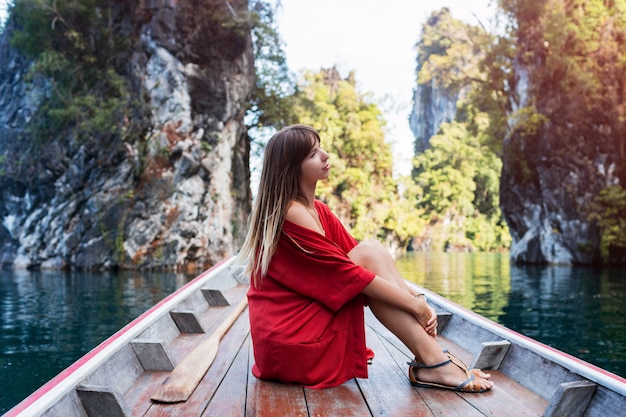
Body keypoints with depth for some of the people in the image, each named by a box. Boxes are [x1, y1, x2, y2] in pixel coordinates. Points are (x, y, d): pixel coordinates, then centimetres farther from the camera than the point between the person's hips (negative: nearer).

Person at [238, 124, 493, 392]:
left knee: (371, 253, -7)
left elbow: (354, 258, 5)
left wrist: (417, 299, -6)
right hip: (289, 344, -8)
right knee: (369, 254, -15)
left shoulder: (318, 210, 11)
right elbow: (348, 273, -19)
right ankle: (433, 364, -18)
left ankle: (431, 361, -14)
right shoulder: (291, 214, -17)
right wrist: (415, 304, -13)